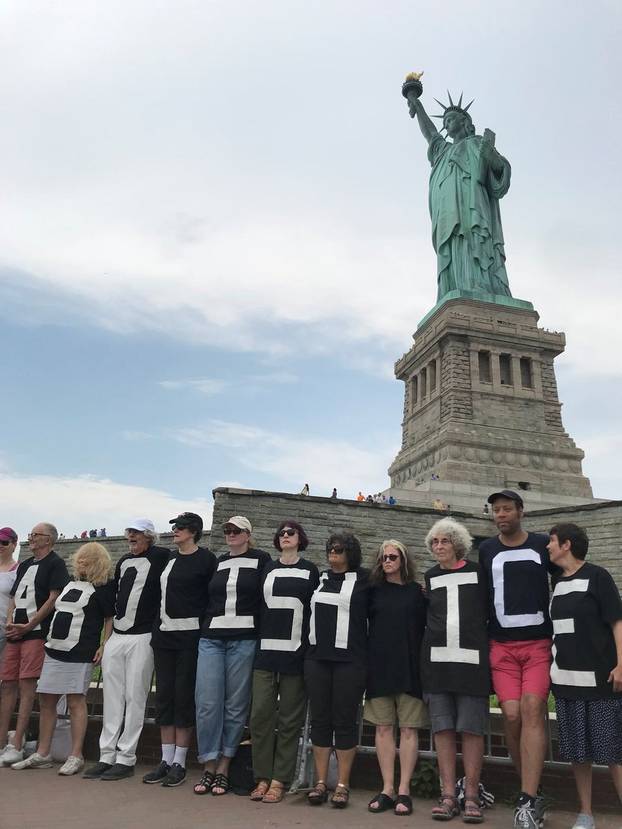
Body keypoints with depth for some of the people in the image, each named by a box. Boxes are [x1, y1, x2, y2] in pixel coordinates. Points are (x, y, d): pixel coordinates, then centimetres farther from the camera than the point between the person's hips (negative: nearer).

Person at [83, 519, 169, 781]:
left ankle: (126, 759, 7)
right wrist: (105, 641, 15)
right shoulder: (123, 561, 15)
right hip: (116, 637, 6)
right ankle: (106, 756, 16)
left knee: (134, 699, -1)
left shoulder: (160, 557, -4)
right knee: (111, 699, 9)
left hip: (142, 639, -6)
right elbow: (113, 603, 19)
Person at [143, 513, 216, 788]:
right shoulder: (169, 558, 13)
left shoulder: (206, 559, -6)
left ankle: (179, 763, 10)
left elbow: (212, 597, -6)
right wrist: (157, 628, 14)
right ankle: (166, 760, 18)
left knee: (184, 696, 0)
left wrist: (205, 631, -9)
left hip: (190, 634, -6)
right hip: (163, 633, 6)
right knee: (164, 695, 9)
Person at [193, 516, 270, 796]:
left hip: (244, 640, -3)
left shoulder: (261, 560, 3)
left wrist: (263, 635, -6)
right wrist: (205, 628, 12)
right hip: (211, 639, 3)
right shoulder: (219, 562, 15)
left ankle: (223, 768, 15)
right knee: (207, 702, -2)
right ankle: (209, 767, 10)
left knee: (235, 705, 3)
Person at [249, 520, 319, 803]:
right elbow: (258, 607, 12)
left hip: (296, 653, -2)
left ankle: (279, 780, 11)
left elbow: (316, 610, 3)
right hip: (266, 652, 2)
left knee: (290, 718, 2)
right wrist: (256, 644, 6)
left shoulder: (310, 570, 5)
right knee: (261, 713, -1)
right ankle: (262, 777, 12)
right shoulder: (267, 569, 13)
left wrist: (311, 649, -4)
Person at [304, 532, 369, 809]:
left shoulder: (363, 580, 0)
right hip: (317, 657, 4)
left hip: (349, 659, -4)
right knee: (320, 719, 6)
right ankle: (320, 782, 14)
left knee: (345, 720, 1)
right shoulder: (320, 578, 13)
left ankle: (343, 785, 11)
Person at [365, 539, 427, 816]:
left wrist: (423, 661, -5)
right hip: (379, 666, 2)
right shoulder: (374, 591, 9)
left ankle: (404, 790, 7)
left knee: (408, 728, 0)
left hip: (409, 667, -2)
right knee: (383, 728, 4)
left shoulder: (417, 591, 4)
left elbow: (425, 627, 3)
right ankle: (387, 789, 11)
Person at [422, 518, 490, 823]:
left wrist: (487, 645, 3)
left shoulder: (478, 572, 4)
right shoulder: (430, 577, 12)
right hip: (437, 658, 3)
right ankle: (448, 795, 10)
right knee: (443, 727, 3)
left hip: (471, 658, -2)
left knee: (471, 728, -1)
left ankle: (471, 796, 8)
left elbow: (490, 611, 8)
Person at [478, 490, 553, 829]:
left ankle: (527, 800, -11)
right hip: (502, 646, 1)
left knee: (532, 710, -14)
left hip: (539, 643, -1)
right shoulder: (486, 550, 6)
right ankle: (533, 794, 13)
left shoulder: (542, 544, 4)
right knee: (511, 714, -6)